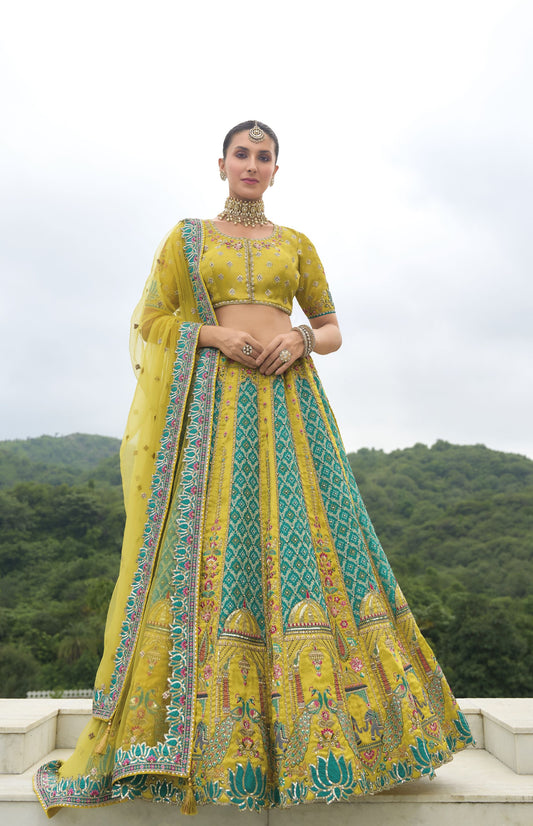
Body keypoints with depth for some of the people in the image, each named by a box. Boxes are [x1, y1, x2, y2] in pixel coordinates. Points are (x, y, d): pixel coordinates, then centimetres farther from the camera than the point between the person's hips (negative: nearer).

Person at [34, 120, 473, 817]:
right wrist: (216, 335, -8)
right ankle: (205, 728, 1)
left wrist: (301, 339, -5)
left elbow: (333, 330, 17)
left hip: (287, 401, 2)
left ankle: (308, 724, 7)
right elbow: (151, 323, 8)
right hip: (212, 403, -1)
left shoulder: (297, 244, 18)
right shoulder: (186, 237, 14)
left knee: (303, 536, -5)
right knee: (207, 544, -9)